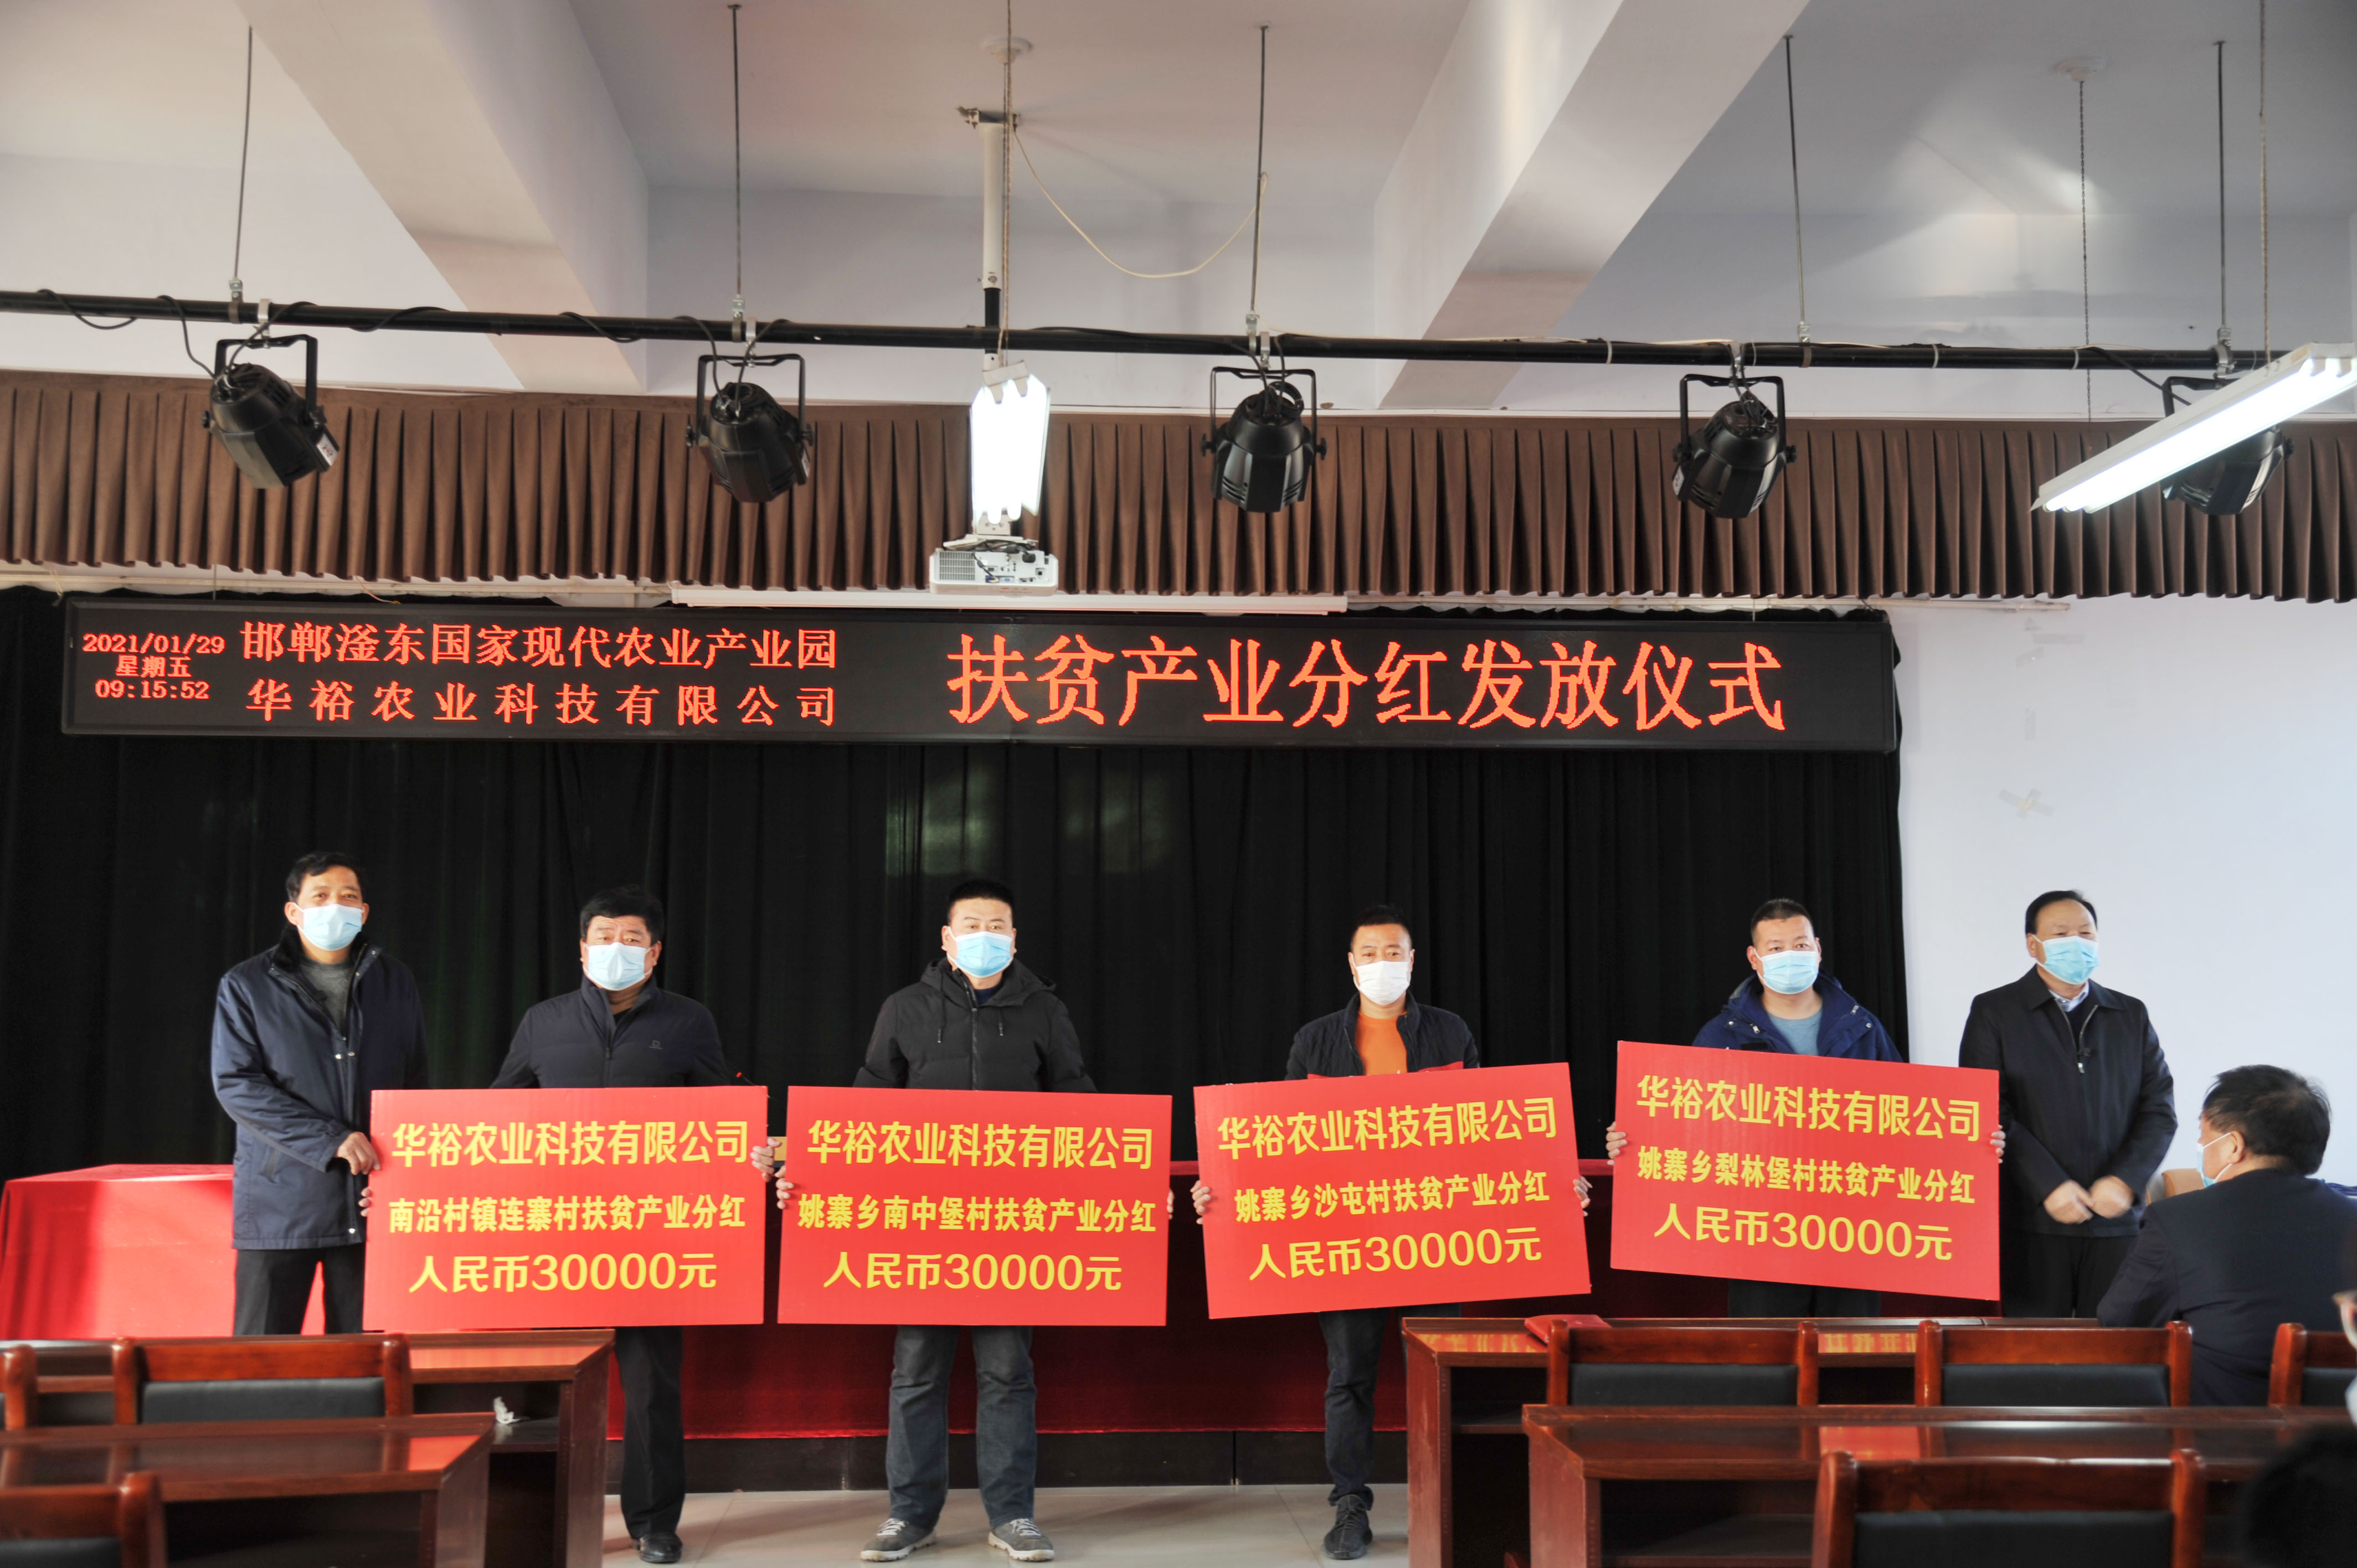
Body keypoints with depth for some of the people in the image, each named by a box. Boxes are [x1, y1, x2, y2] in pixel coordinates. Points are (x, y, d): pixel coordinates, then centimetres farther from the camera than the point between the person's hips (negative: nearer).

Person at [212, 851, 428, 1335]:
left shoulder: (394, 982, 12)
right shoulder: (246, 987, 4)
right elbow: (235, 1085, -6)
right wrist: (331, 1140, -15)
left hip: (370, 1204, 2)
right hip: (280, 1202, -2)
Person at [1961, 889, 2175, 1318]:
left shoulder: (2131, 1015, 16)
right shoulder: (1993, 1012, 4)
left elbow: (2160, 1109, 9)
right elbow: (1988, 1113, -5)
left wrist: (2125, 1179, -7)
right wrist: (2050, 1185, -13)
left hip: (2117, 1220, 3)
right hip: (2032, 1223, -3)